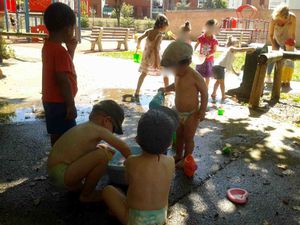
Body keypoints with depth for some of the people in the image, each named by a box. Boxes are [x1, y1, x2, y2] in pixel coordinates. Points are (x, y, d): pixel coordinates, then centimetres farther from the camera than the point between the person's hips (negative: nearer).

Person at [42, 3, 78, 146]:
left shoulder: (48, 46, 7)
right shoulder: (60, 51, -22)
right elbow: (63, 81, -24)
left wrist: (71, 50, 10)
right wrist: (71, 105, -19)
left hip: (50, 100, 10)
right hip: (59, 103, -10)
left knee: (57, 135, 20)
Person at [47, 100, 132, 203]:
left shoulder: (84, 127, 12)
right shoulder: (98, 130, -14)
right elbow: (124, 147, -14)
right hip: (62, 176, -10)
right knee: (102, 155, -24)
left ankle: (77, 186, 16)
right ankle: (86, 195, -4)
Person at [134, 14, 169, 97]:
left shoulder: (149, 31, -1)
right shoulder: (159, 35, -17)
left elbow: (139, 38, -4)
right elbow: (155, 48, -25)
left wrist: (138, 46, 17)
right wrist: (156, 61, -24)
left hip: (146, 56, 5)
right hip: (154, 57, -5)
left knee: (143, 73, 20)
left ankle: (137, 92, 14)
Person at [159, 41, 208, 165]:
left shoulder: (195, 76, -22)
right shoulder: (178, 74, -1)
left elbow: (204, 92, -15)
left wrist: (202, 111, -18)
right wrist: (166, 89, 4)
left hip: (191, 114, -7)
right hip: (178, 113, 7)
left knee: (188, 138, 9)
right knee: (178, 135, 22)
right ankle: (178, 155, 42)